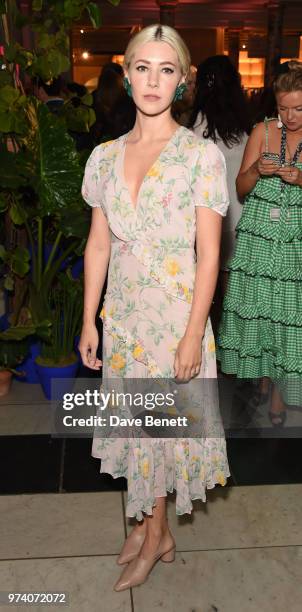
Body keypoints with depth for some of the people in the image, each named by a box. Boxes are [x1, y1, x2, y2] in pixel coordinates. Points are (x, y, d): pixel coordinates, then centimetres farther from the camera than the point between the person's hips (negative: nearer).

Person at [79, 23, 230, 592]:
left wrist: (194, 333, -15)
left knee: (162, 425, 9)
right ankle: (150, 527, 37)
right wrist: (89, 321, 4)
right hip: (122, 313, 4)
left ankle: (152, 535, 32)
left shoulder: (201, 154, -9)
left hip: (175, 314, -4)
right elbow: (97, 244, 6)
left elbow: (208, 253, -11)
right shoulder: (105, 155, 3)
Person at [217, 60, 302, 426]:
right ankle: (263, 375, 29)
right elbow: (241, 189, 2)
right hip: (257, 237, 1)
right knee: (256, 307, 7)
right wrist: (256, 170, -17)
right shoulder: (264, 131, 1)